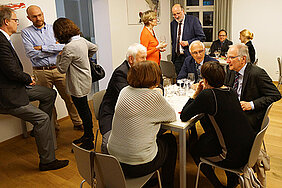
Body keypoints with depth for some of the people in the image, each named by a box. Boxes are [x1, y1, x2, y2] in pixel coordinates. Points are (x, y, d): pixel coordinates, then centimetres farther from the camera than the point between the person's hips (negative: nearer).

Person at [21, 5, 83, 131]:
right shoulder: (26, 32, 3)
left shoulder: (53, 28, 9)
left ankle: (77, 123, 20)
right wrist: (55, 48, -6)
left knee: (69, 97, 5)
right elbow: (32, 54, -10)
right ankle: (53, 127, 24)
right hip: (41, 72, -1)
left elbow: (64, 46, -6)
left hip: (59, 69, 1)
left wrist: (42, 48, -12)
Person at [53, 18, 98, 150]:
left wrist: (60, 55, -3)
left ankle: (89, 142, 13)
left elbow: (62, 69, -16)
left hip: (78, 85, -9)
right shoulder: (82, 40, 3)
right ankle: (88, 135, 35)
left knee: (83, 111, 1)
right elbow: (94, 48, 22)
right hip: (85, 81, 9)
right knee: (84, 109, 19)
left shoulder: (69, 48, -23)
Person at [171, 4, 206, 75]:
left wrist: (188, 42, -16)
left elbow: (202, 37, -6)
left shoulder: (193, 20, -4)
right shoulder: (173, 23, 12)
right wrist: (172, 58, 12)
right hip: (177, 58, 5)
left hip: (190, 56, -4)